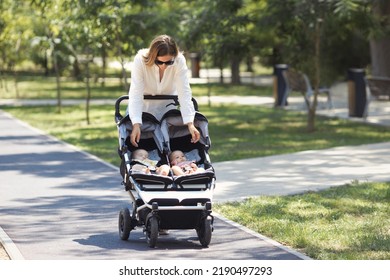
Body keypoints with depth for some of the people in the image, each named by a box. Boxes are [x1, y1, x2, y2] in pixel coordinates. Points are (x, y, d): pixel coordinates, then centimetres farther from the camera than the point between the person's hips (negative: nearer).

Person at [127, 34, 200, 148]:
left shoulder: (179, 61, -28)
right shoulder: (140, 60, -32)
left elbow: (184, 92, -30)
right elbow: (136, 93, -36)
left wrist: (190, 124, -41)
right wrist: (136, 125, -46)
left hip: (167, 105, 1)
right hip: (144, 104, -1)